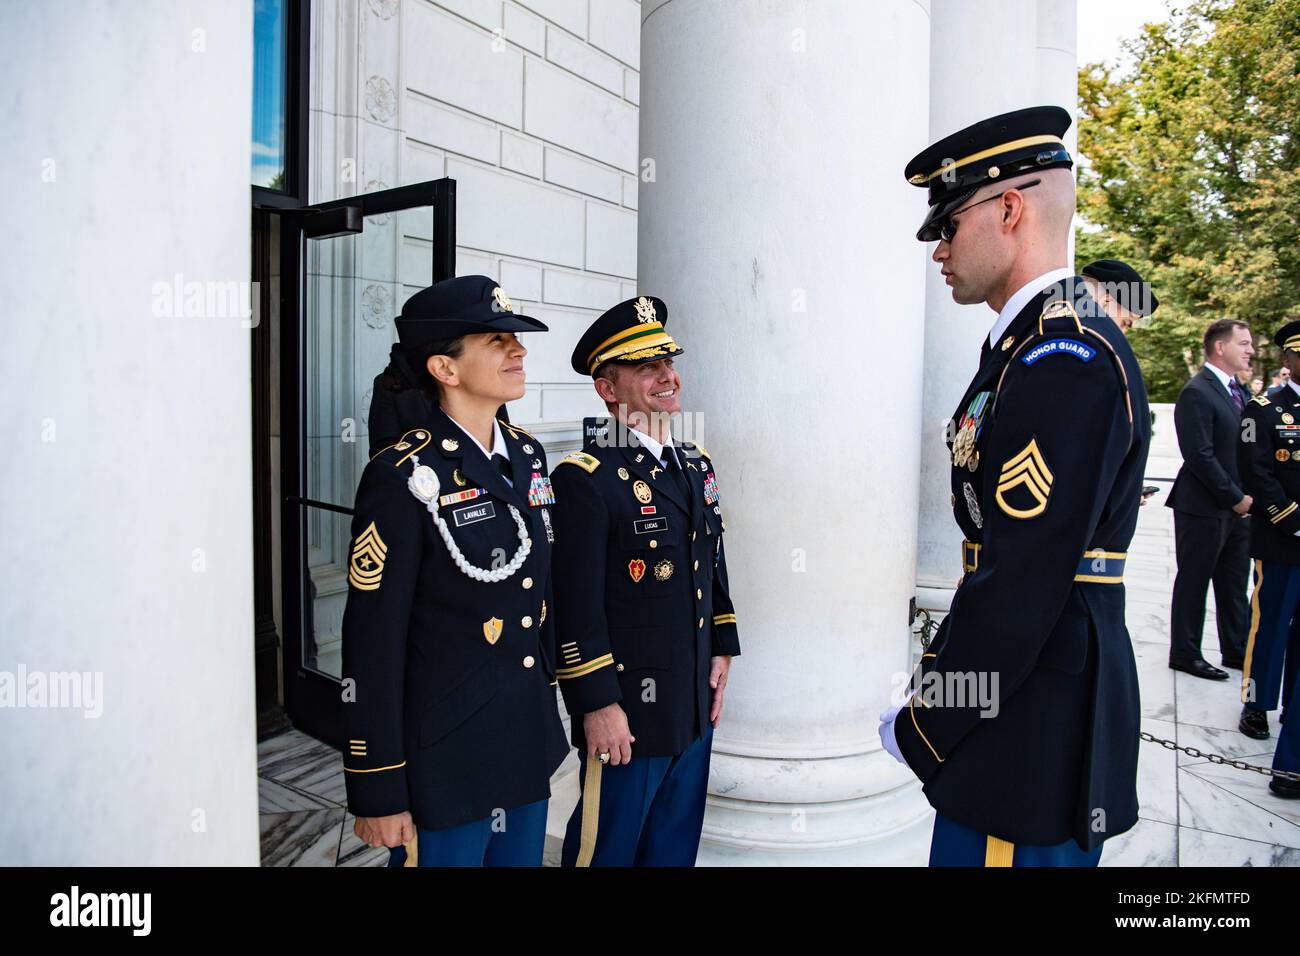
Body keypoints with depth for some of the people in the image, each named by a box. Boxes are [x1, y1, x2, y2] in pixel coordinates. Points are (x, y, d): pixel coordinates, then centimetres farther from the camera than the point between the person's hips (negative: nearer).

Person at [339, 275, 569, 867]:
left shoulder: (527, 456, 4)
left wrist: (546, 724, 16)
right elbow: (372, 645, -16)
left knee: (522, 856, 21)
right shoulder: (405, 478, -18)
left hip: (528, 752, 7)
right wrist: (378, 794, -12)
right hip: (445, 771, -7)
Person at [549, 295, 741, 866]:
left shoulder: (696, 464, 9)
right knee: (608, 847, 13)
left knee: (676, 845, 22)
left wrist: (721, 651, 13)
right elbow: (578, 605, -18)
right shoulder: (586, 480, -17)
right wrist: (597, 705, -17)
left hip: (696, 705, 7)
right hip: (627, 711, -7)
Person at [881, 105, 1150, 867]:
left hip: (1032, 738, -9)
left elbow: (1020, 585, -25)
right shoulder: (1043, 342, 12)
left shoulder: (1063, 359, -20)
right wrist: (940, 683, 12)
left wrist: (923, 733, -13)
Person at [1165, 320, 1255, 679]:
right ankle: (1185, 654, 15)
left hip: (1237, 506, 8)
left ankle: (1236, 650, 29)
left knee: (1234, 584, 16)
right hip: (1204, 508, -8)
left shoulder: (1238, 391, 13)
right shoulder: (1196, 393, -15)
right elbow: (1199, 456, -20)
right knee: (1193, 583, 4)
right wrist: (1235, 498, -15)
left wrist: (1247, 496, 4)